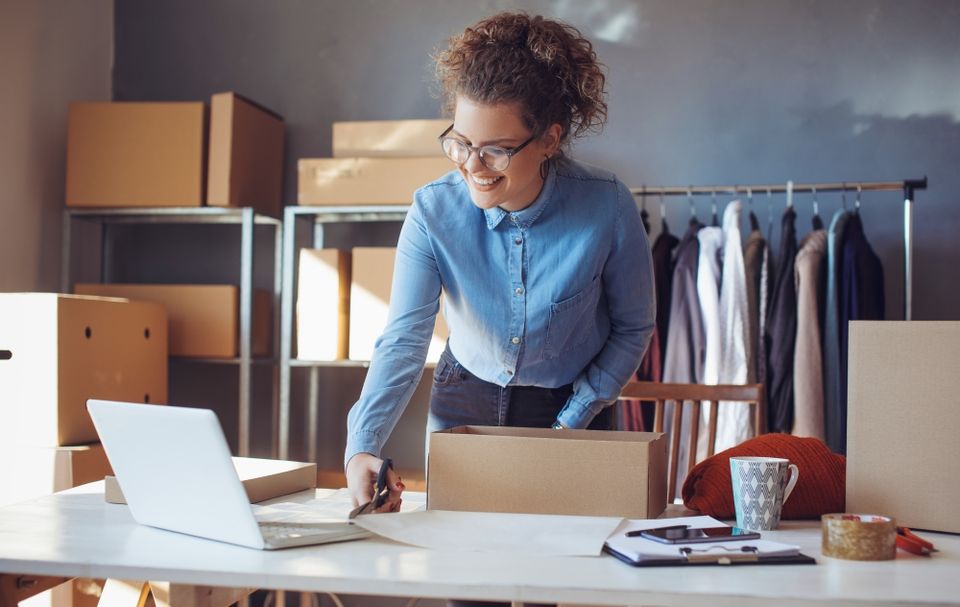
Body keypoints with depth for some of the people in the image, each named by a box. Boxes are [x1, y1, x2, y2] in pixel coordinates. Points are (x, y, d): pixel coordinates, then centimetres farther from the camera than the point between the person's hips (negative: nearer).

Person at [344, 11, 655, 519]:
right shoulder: (432, 212, -22)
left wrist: (572, 423, -15)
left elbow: (633, 328, -10)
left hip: (571, 406, -1)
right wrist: (362, 447, -37)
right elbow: (403, 341, -23)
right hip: (464, 402, 1)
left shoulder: (608, 208, -24)